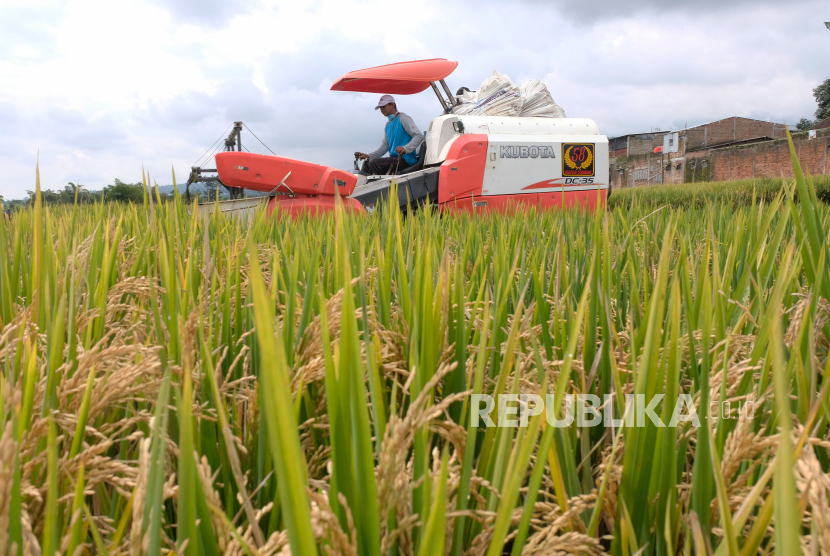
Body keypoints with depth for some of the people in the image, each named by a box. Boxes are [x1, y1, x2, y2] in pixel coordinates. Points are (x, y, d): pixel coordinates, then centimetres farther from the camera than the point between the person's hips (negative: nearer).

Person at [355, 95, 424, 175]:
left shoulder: (403, 119, -5)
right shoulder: (388, 124, 21)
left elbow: (419, 136, -15)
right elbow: (384, 146, 20)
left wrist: (406, 148, -31)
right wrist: (368, 156, 6)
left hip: (405, 159, -9)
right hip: (394, 158, 9)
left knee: (374, 162, -25)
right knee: (366, 163, 4)